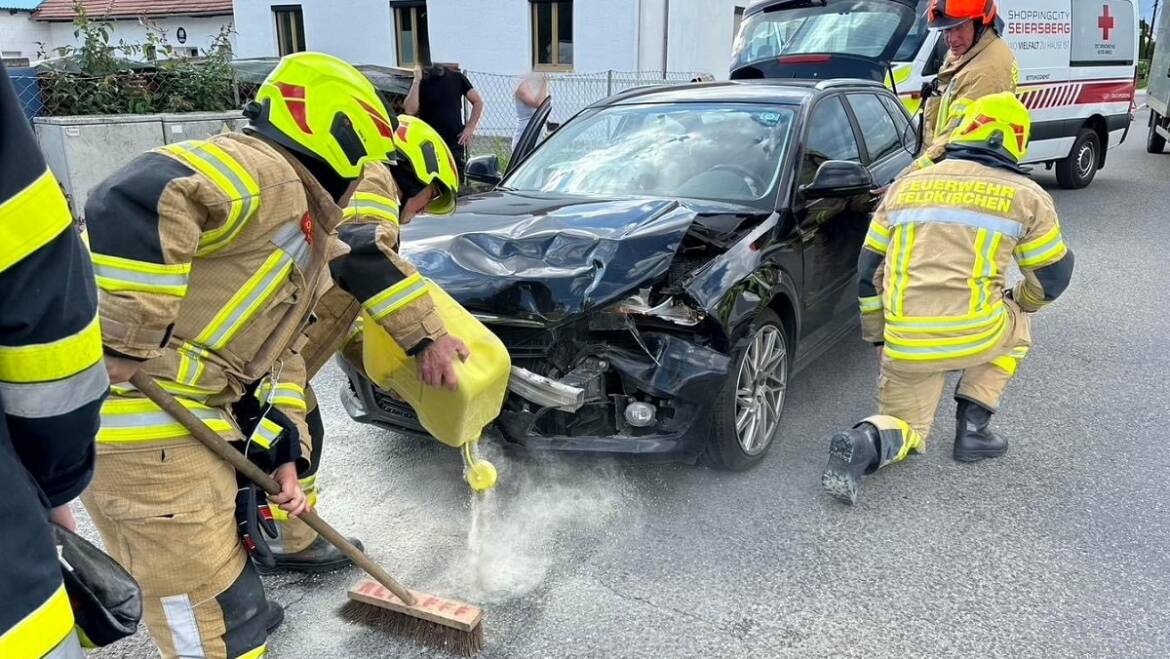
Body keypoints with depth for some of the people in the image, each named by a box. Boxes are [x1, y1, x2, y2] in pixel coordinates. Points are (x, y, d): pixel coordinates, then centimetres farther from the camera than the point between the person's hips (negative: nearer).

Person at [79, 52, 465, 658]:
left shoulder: (308, 235, 20)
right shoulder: (263, 173, -13)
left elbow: (280, 353, 19)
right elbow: (137, 202, -30)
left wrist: (281, 454, 12)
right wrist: (125, 346, -27)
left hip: (191, 415, 10)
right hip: (138, 419, -10)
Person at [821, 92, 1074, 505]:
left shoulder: (905, 187, 13)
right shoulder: (1026, 196, 5)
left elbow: (869, 270, 17)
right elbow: (1053, 274, 14)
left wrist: (877, 336, 28)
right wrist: (1019, 303, 36)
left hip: (904, 345, 2)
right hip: (974, 336, -2)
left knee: (904, 426, 23)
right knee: (1016, 324, 34)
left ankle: (867, 442, -14)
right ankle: (973, 427, 22)